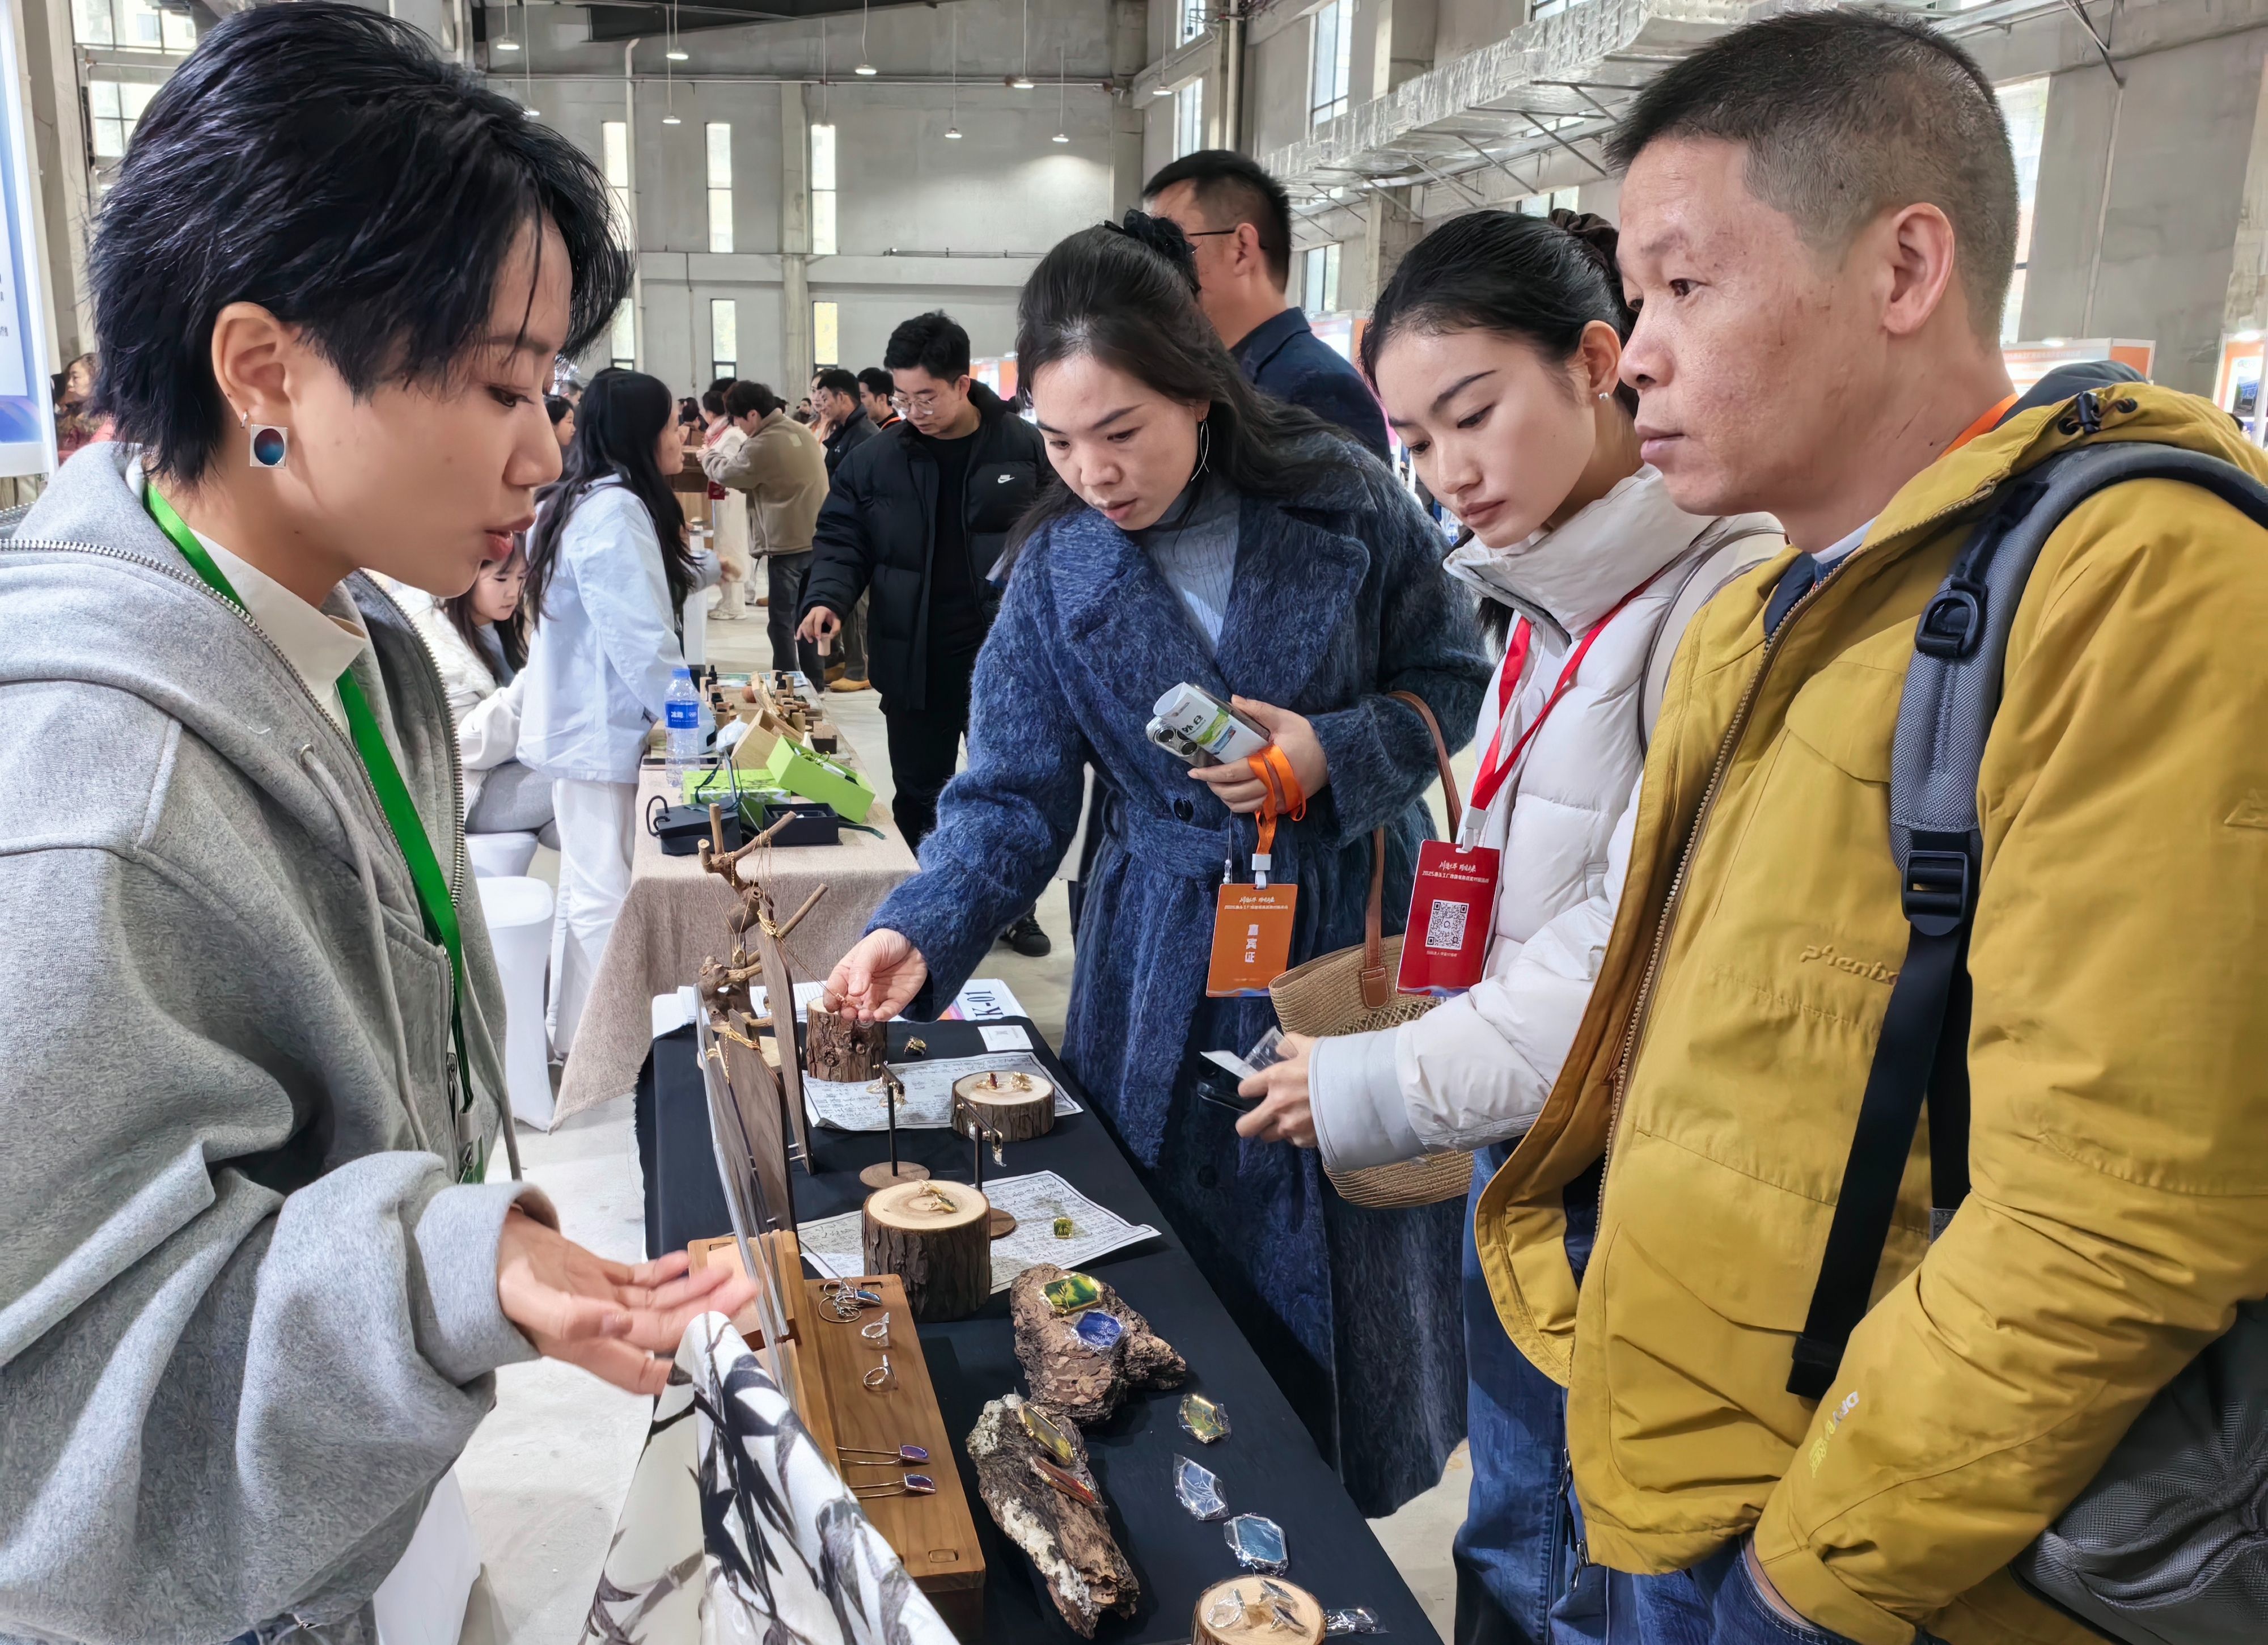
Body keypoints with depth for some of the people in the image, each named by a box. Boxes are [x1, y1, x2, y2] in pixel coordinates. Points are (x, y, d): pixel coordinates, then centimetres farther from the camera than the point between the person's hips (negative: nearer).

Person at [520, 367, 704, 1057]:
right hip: (602, 732, -10)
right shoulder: (616, 510, -18)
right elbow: (641, 639, -21)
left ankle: (574, 1036, 25)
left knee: (586, 885, 15)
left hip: (578, 725, 10)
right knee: (605, 895, -4)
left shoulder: (581, 503, 13)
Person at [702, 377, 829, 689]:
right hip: (816, 538, 8)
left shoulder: (761, 445, -17)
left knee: (782, 620, 2)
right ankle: (814, 681, 23)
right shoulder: (803, 432, 9)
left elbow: (726, 473, -1)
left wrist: (709, 455, 19)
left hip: (787, 544, -8)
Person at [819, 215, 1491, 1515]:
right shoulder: (1055, 572, -4)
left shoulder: (1342, 500, -8)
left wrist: (1333, 753, -18)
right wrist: (920, 933, -22)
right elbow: (1014, 796, -6)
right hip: (1164, 971, 1)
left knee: (1347, 1254, 9)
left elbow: (1453, 676, 1)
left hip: (1350, 937, 0)